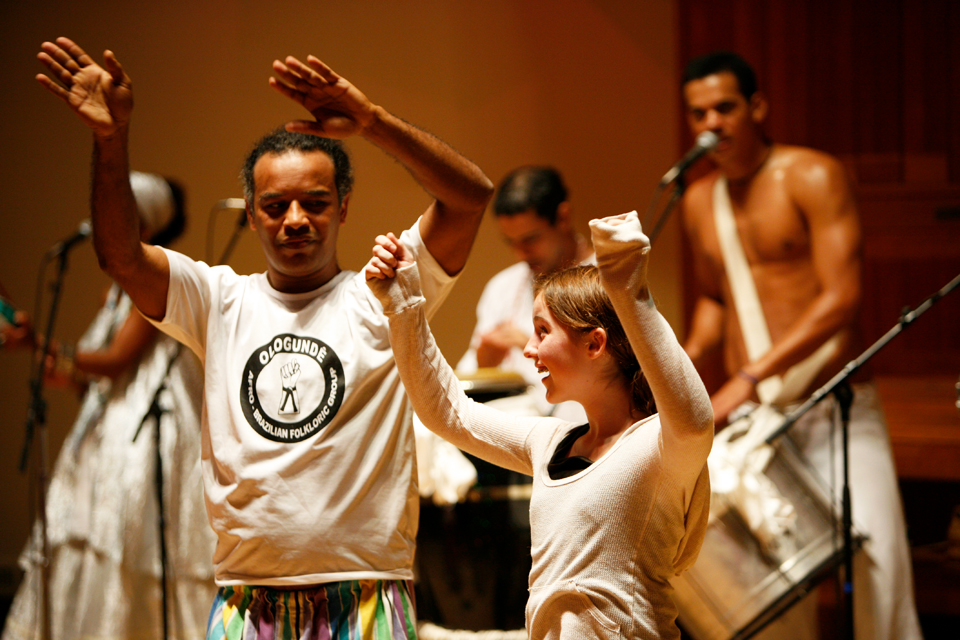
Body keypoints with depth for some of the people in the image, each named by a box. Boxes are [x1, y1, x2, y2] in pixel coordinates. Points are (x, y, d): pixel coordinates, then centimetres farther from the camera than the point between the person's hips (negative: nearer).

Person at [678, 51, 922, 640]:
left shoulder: (814, 177, -6)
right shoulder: (700, 202, 13)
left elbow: (841, 299, -15)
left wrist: (750, 377, -22)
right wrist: (692, 357, 7)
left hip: (834, 408, -5)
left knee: (874, 560, -17)